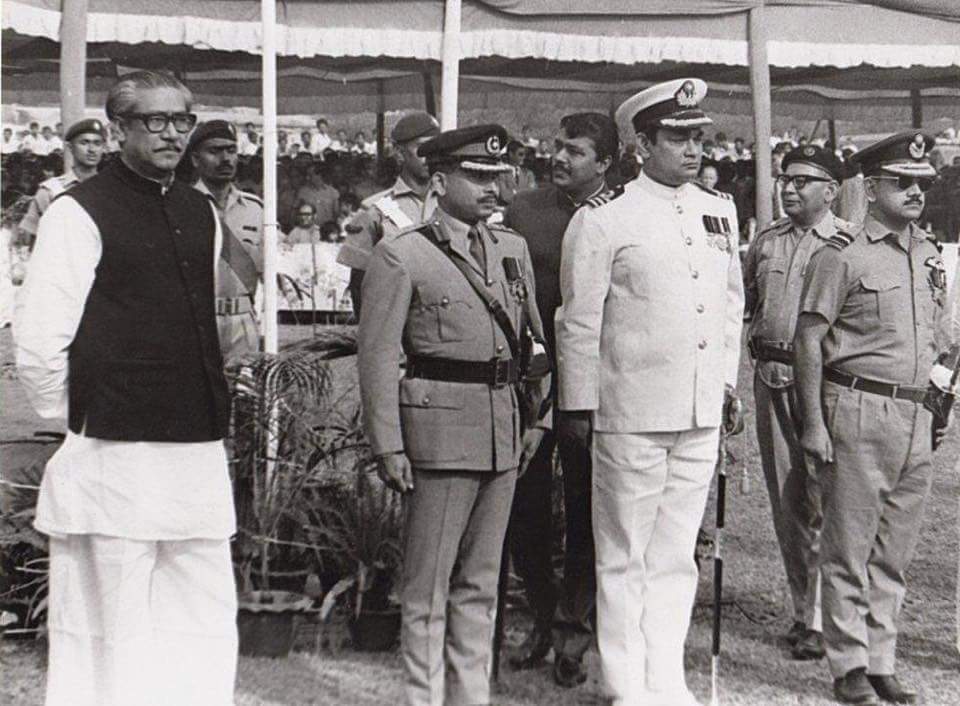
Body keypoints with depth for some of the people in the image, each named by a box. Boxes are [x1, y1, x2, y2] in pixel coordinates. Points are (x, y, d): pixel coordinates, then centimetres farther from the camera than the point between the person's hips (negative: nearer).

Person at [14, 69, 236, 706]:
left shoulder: (202, 214, 13)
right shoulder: (80, 214, -7)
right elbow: (38, 346, -9)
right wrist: (80, 423, -2)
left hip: (199, 455, 6)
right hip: (114, 457, -6)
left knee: (206, 629, 8)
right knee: (111, 633, 1)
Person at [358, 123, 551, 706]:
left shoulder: (514, 249, 13)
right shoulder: (402, 255, -5)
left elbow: (536, 339, 19)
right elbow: (377, 356, -7)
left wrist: (537, 418, 12)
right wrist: (388, 446, -11)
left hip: (505, 432, 6)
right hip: (441, 427, -6)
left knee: (481, 579, 13)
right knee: (429, 582, 0)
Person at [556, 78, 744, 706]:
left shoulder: (720, 212, 10)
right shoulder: (602, 219, -7)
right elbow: (579, 322, -5)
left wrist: (728, 383, 17)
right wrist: (579, 406, -4)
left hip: (702, 417, 5)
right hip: (631, 415, -5)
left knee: (676, 558, 13)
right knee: (624, 559, 5)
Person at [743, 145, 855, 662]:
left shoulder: (849, 243, -2)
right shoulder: (765, 241, 14)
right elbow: (741, 304, 23)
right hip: (771, 378, 5)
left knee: (819, 499, -7)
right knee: (784, 499, 9)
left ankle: (821, 617, 1)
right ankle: (803, 609, 21)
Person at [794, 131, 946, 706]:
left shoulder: (931, 255, 14)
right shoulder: (843, 254, -6)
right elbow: (809, 339, -6)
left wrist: (934, 406, 15)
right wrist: (814, 422, -10)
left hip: (916, 417, 6)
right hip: (859, 409, -6)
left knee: (896, 550, 11)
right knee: (849, 548, 1)